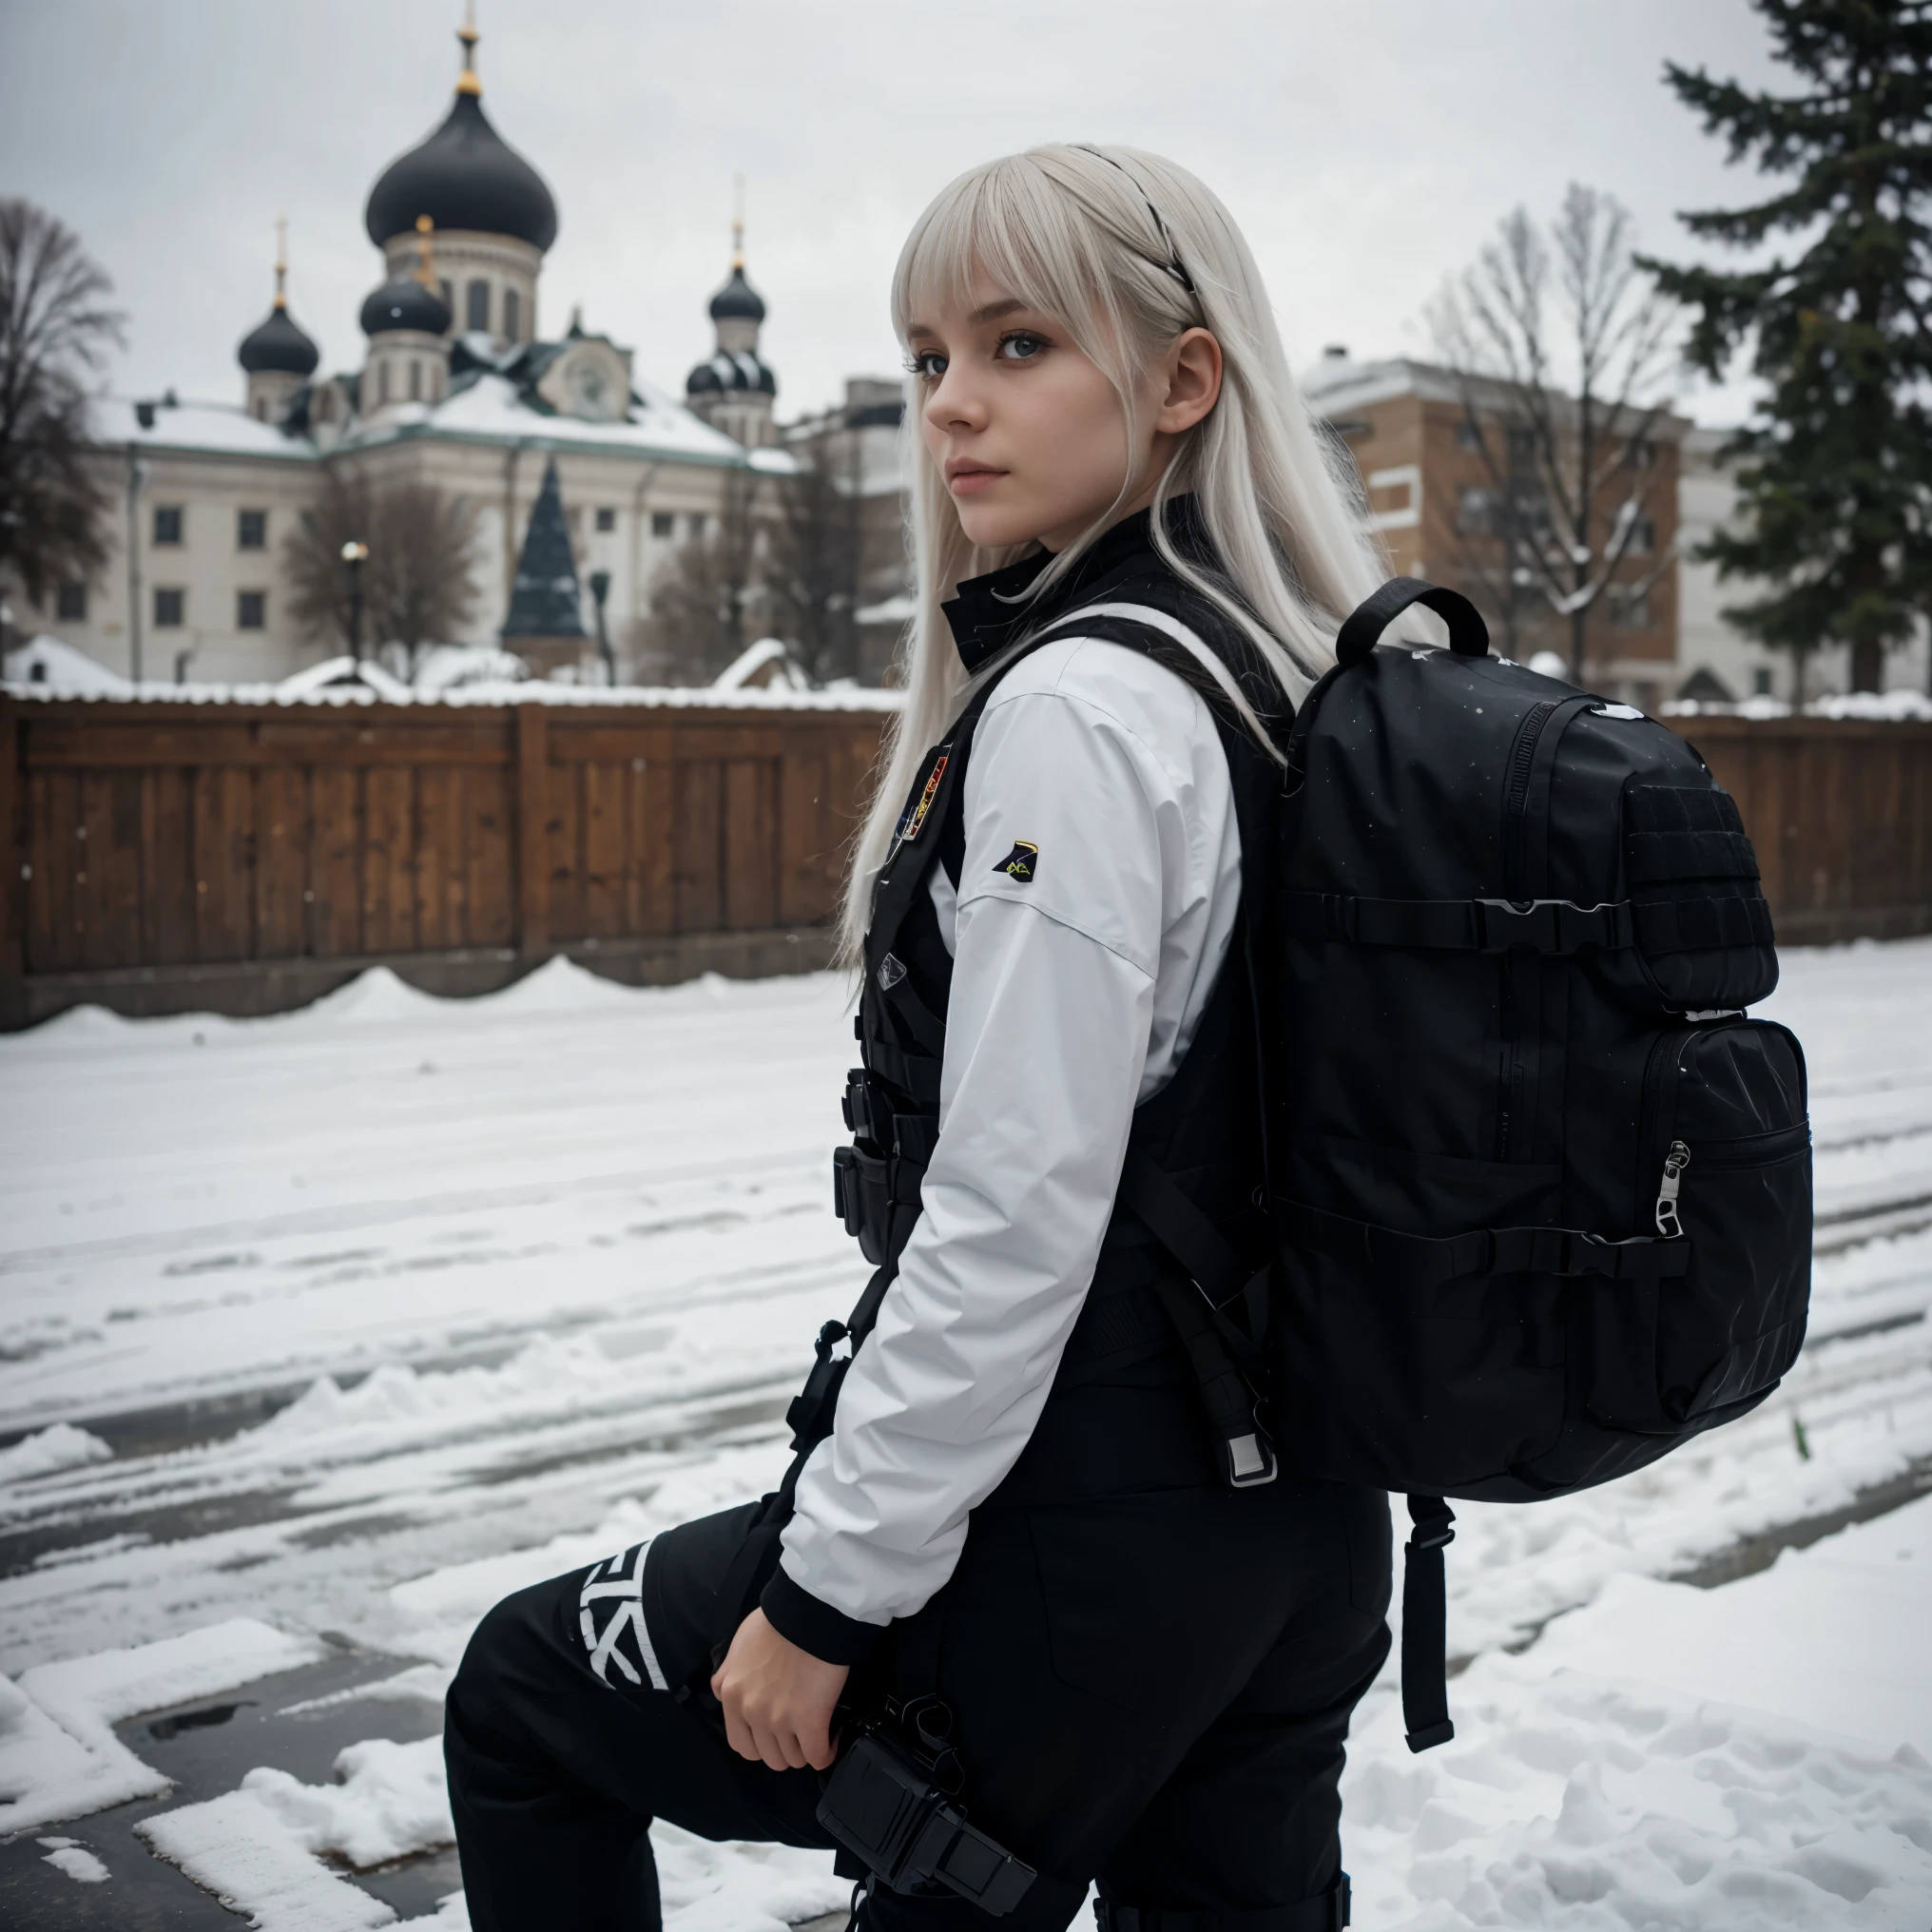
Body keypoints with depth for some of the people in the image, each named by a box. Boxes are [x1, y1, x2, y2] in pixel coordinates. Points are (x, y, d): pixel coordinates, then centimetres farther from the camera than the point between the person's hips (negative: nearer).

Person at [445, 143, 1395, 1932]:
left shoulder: (1081, 703, -20)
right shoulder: (1295, 681, 8)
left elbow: (1015, 1221, -23)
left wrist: (833, 1584, -14)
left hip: (1087, 1546, -8)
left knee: (522, 1692, 12)